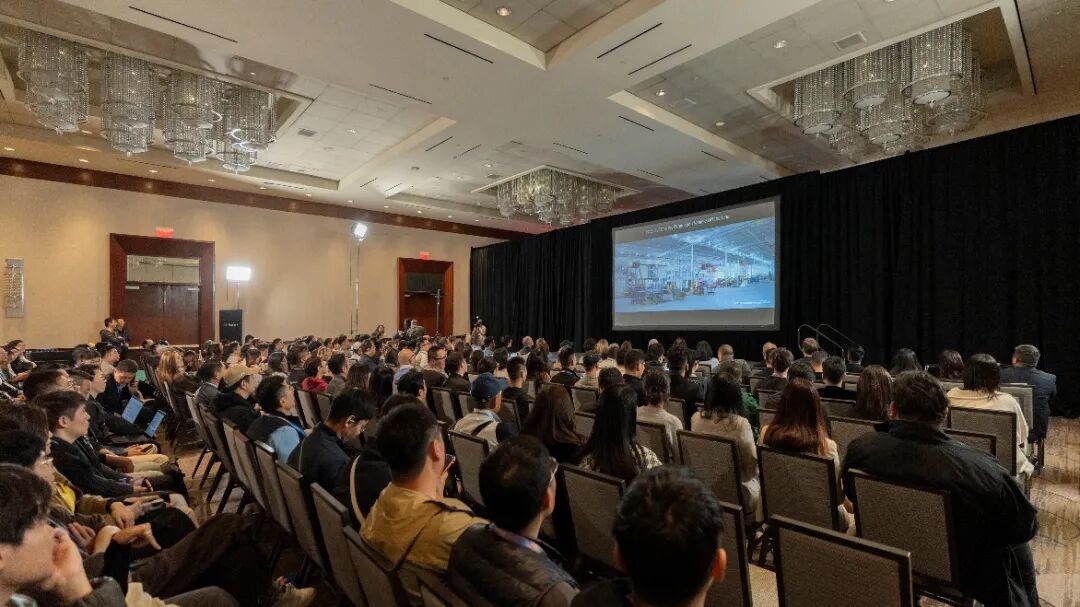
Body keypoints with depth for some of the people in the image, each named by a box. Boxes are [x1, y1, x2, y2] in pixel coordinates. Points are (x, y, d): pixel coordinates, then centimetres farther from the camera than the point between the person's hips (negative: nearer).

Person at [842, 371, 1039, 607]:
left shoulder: (858, 448, -23)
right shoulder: (981, 469, -32)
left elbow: (849, 493, -3)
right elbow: (1027, 525, -13)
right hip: (961, 576, -3)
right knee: (1018, 548, 28)